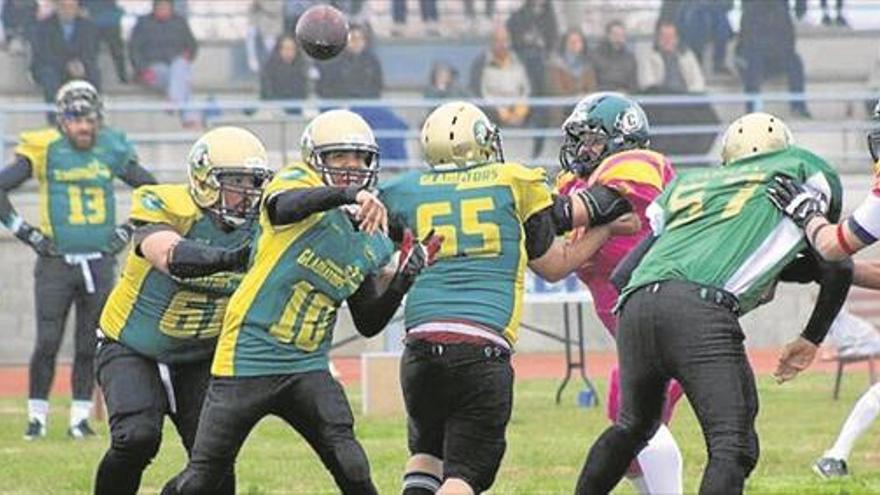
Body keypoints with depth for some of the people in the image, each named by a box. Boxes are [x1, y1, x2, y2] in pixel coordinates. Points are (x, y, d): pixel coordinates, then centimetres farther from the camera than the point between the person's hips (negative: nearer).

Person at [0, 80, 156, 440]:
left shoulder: (112, 150, 4)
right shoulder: (45, 150, -5)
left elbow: (154, 192, 16)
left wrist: (127, 231, 8)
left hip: (100, 264, 3)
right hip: (56, 262, -3)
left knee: (89, 345, 4)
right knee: (47, 343, -6)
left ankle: (80, 416, 12)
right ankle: (37, 415, 4)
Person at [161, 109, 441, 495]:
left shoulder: (373, 244, 9)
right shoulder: (300, 185, -9)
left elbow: (369, 324, 15)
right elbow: (280, 206, -37)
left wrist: (401, 280, -2)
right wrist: (346, 194, -53)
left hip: (307, 368, 5)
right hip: (248, 359, -5)